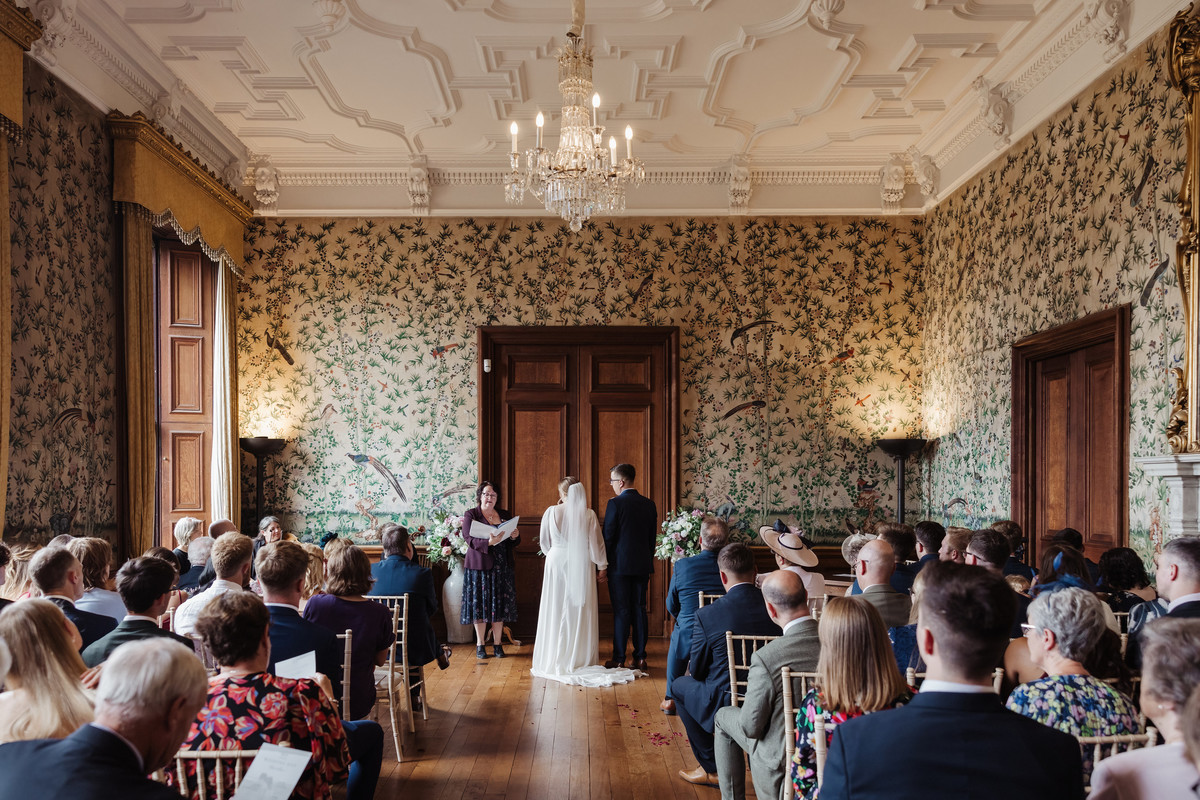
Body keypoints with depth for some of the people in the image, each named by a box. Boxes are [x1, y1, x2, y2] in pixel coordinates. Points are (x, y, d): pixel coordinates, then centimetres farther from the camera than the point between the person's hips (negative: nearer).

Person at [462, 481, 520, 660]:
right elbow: (470, 540, -11)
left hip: (502, 567, 4)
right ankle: (480, 645, 10)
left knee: (500, 604, 4)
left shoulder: (505, 515, 14)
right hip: (479, 566, -3)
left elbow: (513, 543, 16)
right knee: (479, 604, -1)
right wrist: (489, 542, -28)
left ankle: (497, 644, 13)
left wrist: (515, 537, -8)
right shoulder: (471, 514, 2)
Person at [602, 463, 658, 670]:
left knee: (621, 612, -1)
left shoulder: (615, 504, -12)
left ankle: (619, 659, 4)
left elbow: (608, 536, -11)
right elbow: (652, 538, 11)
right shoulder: (649, 504, 6)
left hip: (620, 565, -5)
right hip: (642, 565, 5)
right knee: (639, 609, 10)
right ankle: (640, 657, 13)